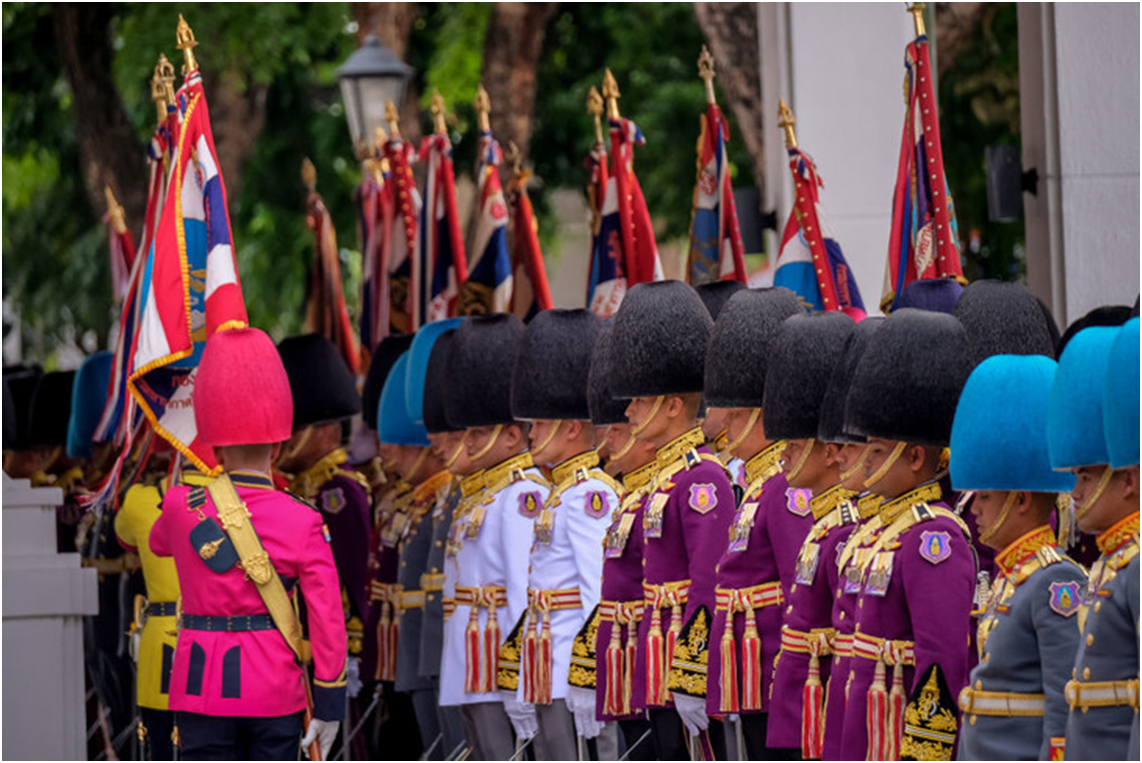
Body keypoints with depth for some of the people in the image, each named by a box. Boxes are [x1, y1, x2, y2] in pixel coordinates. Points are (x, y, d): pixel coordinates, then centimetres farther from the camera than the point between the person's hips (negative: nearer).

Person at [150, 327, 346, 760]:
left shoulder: (182, 509, -3)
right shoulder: (303, 522, -7)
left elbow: (158, 544, 23)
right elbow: (327, 621, -7)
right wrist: (329, 704, 1)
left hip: (204, 689, 1)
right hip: (276, 692, 0)